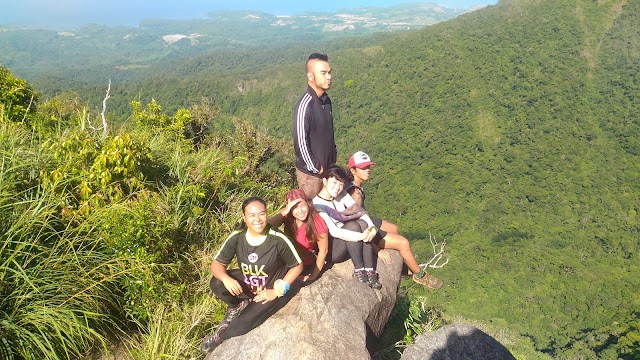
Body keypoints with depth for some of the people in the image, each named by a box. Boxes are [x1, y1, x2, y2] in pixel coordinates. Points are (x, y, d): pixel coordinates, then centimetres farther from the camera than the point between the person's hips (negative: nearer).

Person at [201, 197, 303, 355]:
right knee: (216, 284, -21)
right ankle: (237, 305, 10)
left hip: (273, 290, -4)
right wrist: (226, 278, -31)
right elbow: (217, 263, -8)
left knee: (243, 324, -21)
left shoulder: (278, 240, -26)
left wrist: (277, 291, -18)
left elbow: (297, 266, -14)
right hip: (247, 284, 4)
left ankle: (220, 336, 14)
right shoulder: (236, 238, -16)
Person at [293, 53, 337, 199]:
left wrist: (334, 153, 13)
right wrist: (315, 168, -16)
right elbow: (300, 141, -23)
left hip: (327, 167, 8)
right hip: (310, 172, -8)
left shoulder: (326, 100, 5)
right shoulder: (305, 105, -23)